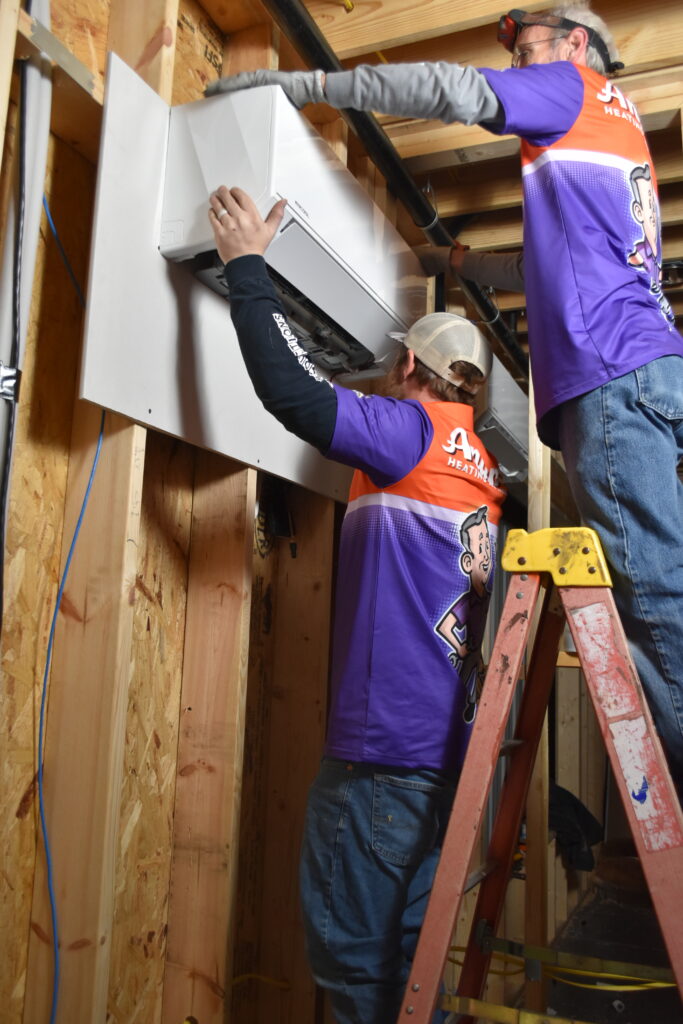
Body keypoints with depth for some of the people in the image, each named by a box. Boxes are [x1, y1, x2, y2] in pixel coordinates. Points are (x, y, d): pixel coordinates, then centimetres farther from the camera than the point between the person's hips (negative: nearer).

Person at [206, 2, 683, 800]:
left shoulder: (578, 89, 12)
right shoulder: (618, 125, 36)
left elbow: (451, 89, -2)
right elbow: (557, 269, 40)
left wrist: (303, 84, 2)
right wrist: (463, 264, 43)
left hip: (614, 375, -9)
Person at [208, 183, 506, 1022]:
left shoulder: (413, 430, -8)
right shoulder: (483, 467, 16)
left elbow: (292, 391, -18)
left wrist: (246, 264, -6)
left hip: (387, 748, -9)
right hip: (454, 744, 9)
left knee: (351, 952, 3)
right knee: (409, 944, 18)